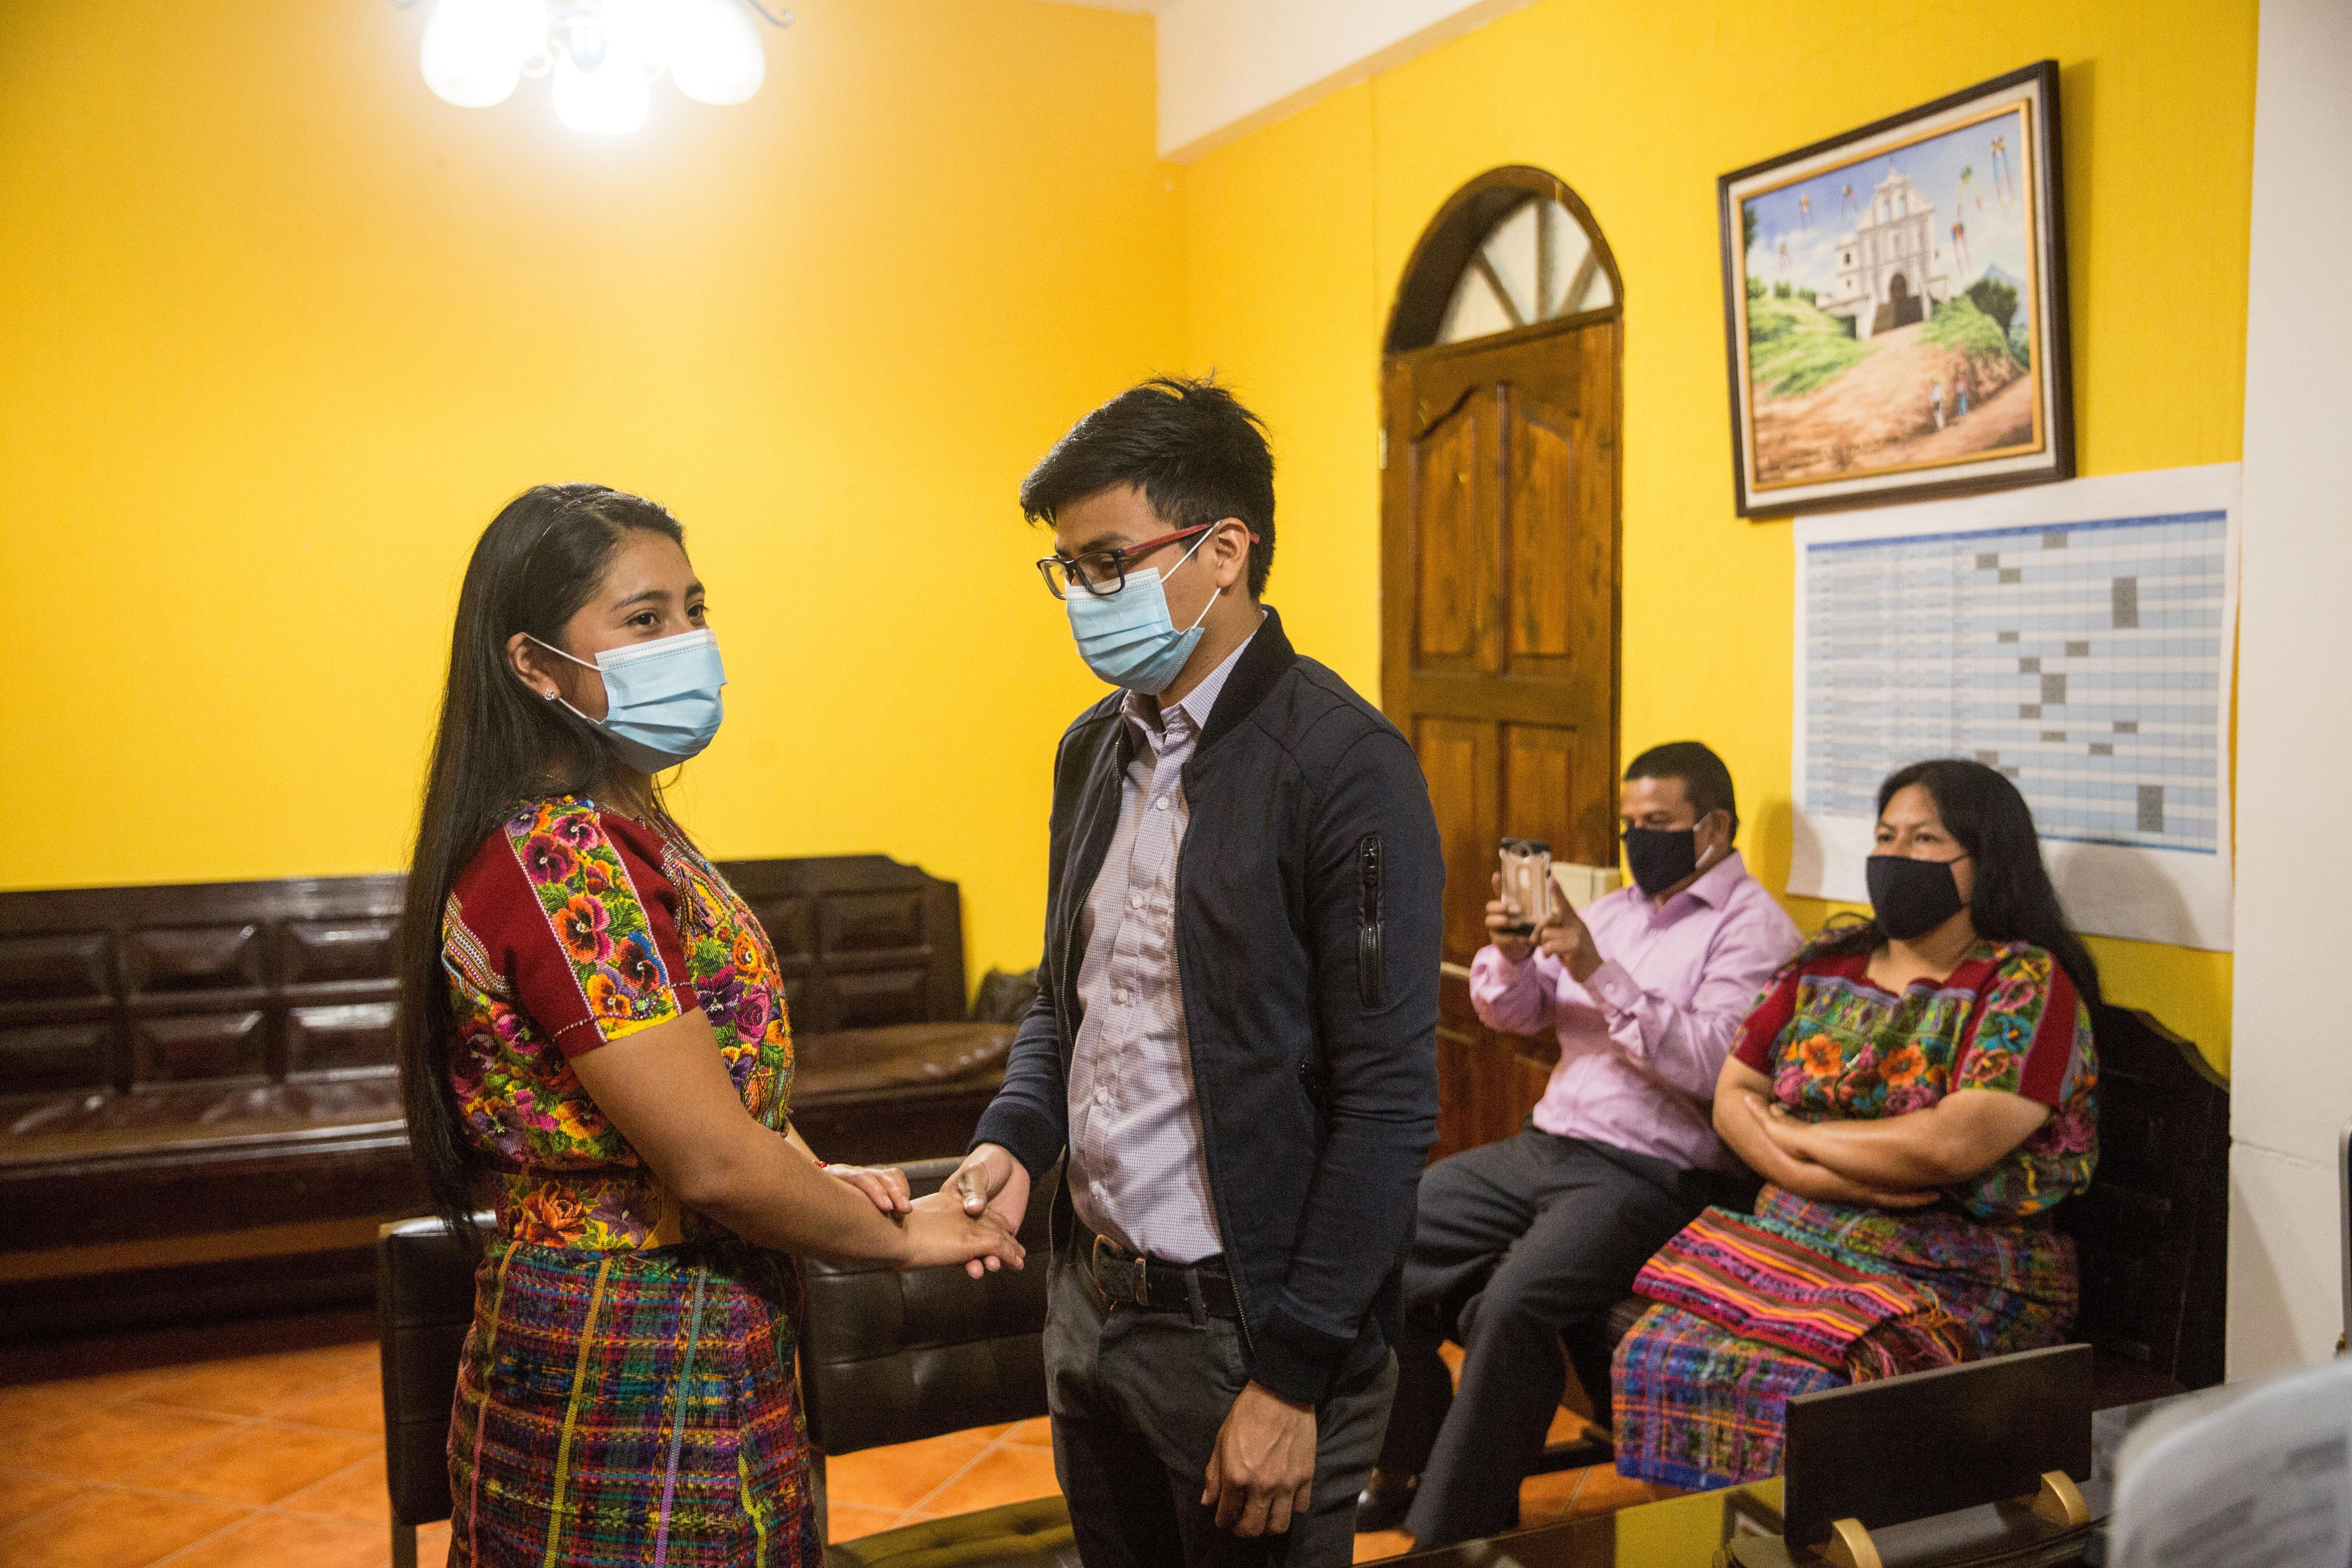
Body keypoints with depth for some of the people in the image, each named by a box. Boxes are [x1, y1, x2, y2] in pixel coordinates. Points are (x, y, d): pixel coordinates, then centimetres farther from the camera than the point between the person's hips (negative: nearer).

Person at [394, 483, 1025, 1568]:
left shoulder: (627, 827, 7)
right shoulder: (559, 859, -23)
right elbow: (714, 1161, -25)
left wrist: (823, 1180, 0)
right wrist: (897, 1237, -10)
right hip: (632, 1385, -9)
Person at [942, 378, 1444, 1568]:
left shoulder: (1344, 766, -17)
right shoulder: (1094, 749, 7)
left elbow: (1387, 1102, -18)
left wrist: (1294, 1379, -16)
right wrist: (1015, 1137, -2)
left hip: (1244, 1329, -7)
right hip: (1089, 1297, 7)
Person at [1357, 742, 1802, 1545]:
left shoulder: (1752, 928, -4)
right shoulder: (1613, 908, 18)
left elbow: (1712, 1066, -19)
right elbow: (1514, 1012, 15)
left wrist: (1601, 974, -24)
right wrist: (1510, 955, -7)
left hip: (1652, 1173, -8)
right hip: (1545, 1143, 8)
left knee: (1513, 1305, -31)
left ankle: (1448, 1531, -14)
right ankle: (1410, 1468, 10)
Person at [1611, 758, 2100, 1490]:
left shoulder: (2027, 984, -6)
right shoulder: (1825, 967, 13)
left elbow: (1954, 1144, -18)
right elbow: (1733, 1096, 10)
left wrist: (1792, 1135, -5)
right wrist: (1819, 1176, -10)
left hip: (1955, 1272, -5)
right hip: (1792, 1241, 5)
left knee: (1796, 1387, -30)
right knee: (1658, 1355, -18)